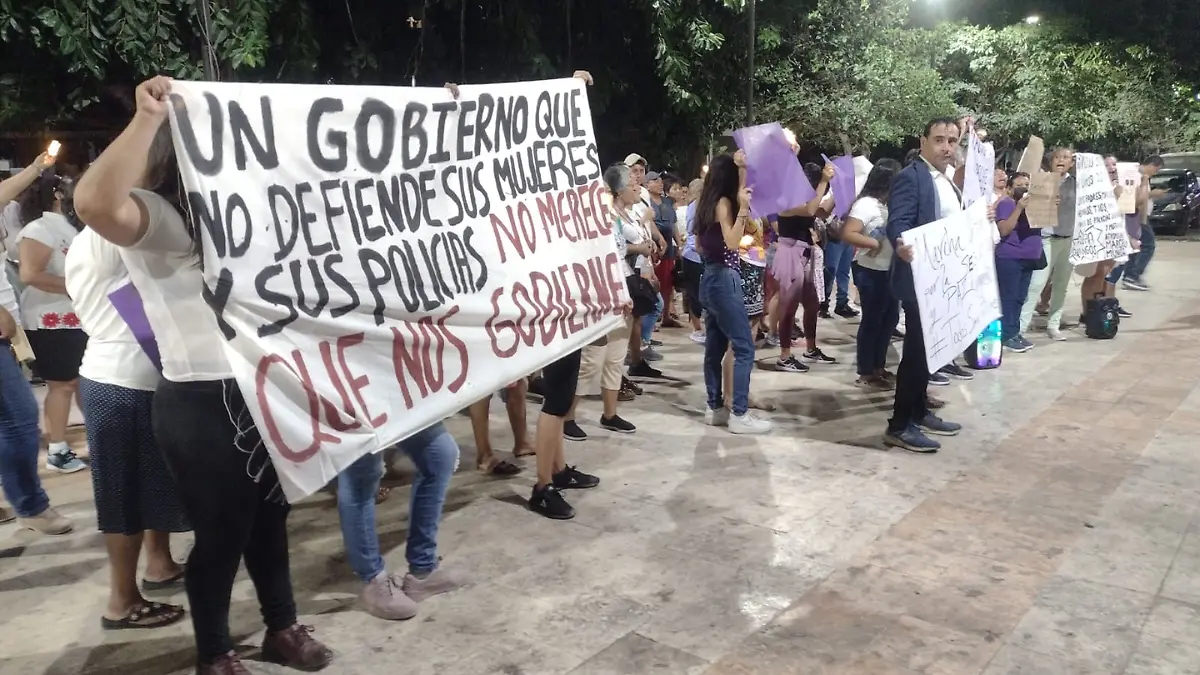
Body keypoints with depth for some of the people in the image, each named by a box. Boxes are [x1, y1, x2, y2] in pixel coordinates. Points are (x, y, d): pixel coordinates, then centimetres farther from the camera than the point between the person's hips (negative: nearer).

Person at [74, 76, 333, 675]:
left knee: (270, 515, 19)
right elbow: (94, 203, -34)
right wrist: (148, 118, -33)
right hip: (199, 401, -8)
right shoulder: (152, 216, -11)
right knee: (222, 528, 5)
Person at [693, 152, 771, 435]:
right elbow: (732, 242, -23)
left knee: (714, 347, 12)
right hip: (724, 280, -9)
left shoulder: (705, 203, 12)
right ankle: (739, 415, -6)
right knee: (744, 348, -6)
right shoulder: (723, 202, -12)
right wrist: (743, 208, -28)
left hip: (710, 278, 9)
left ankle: (714, 408, 17)